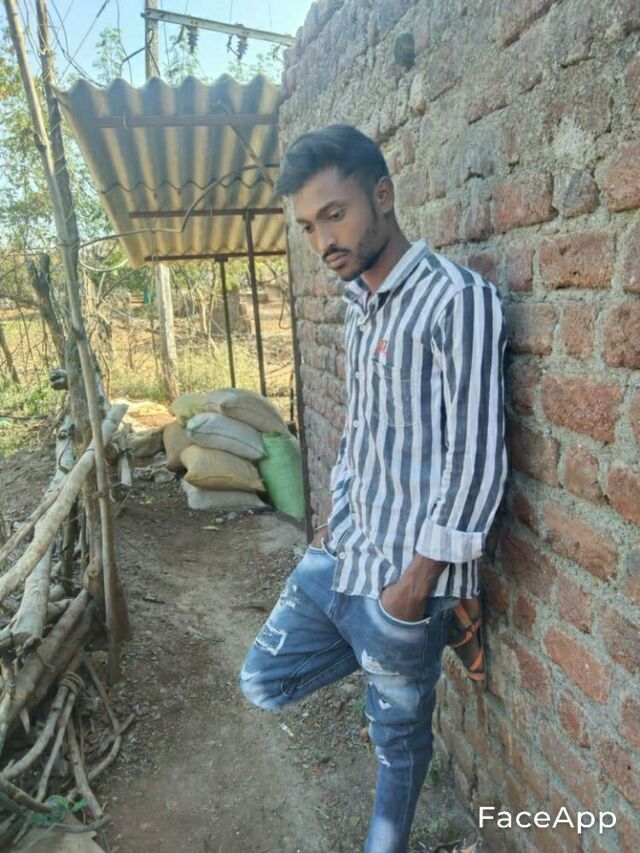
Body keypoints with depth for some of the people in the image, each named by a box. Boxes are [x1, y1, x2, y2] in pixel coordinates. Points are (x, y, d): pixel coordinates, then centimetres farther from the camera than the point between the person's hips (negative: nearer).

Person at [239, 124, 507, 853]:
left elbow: (479, 455, -18)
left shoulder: (458, 300, -16)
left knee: (398, 734, 15)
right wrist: (333, 518, 15)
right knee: (263, 681, 16)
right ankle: (389, 654, 33)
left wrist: (419, 580, -17)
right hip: (336, 554, 8)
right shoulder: (357, 307, 10)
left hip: (401, 572, -7)